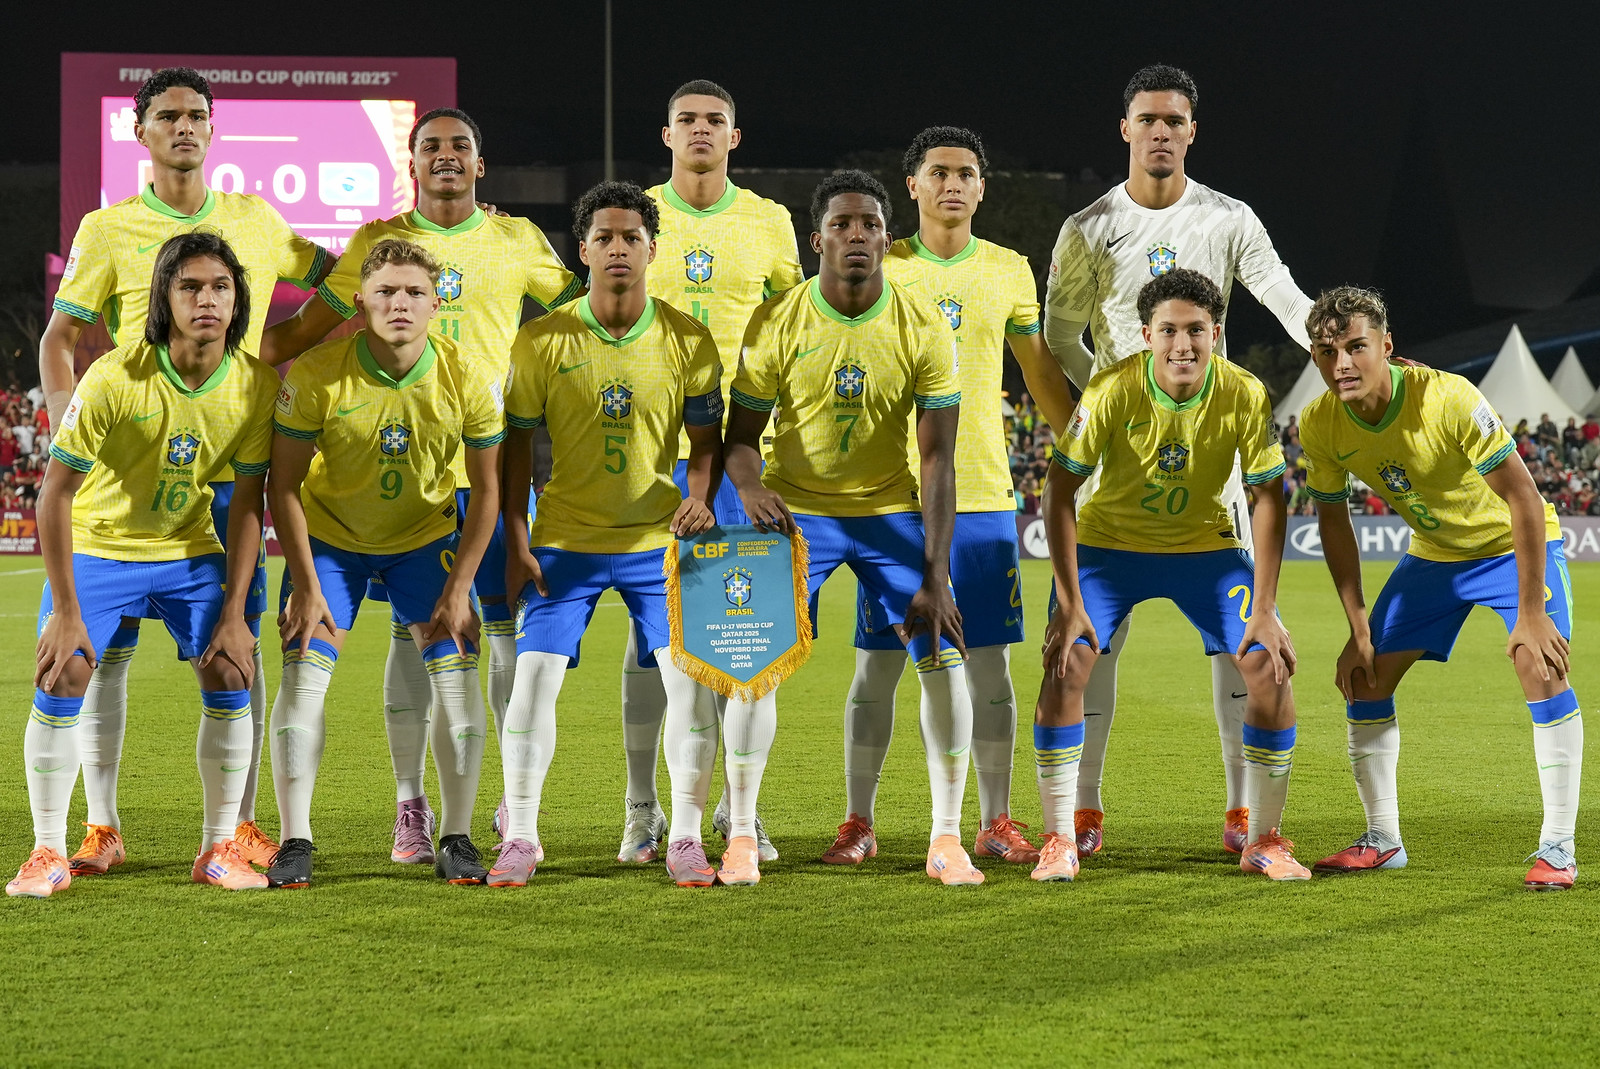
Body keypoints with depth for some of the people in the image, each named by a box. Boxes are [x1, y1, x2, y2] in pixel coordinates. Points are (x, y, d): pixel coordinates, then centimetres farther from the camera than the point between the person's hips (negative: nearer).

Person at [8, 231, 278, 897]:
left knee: (229, 675, -10)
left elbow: (248, 502, -4)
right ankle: (48, 853, -2)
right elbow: (56, 493, -19)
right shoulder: (114, 379, -25)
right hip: (97, 545, -3)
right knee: (62, 678, -15)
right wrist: (65, 611, -19)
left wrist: (234, 613, -8)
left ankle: (219, 849, 3)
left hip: (190, 548, 3)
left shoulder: (256, 384, -14)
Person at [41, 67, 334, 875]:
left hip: (230, 465, 1)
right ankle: (102, 826, 7)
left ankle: (242, 823, 9)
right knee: (106, 646, -1)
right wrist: (69, 423, -13)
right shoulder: (109, 229, 3)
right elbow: (59, 336, 1)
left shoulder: (256, 222, 9)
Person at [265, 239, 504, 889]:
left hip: (426, 537, 1)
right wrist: (304, 586, -17)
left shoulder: (467, 380, -21)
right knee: (302, 673, -12)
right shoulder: (316, 376, -24)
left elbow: (487, 488, -9)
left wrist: (458, 588, -13)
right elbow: (284, 484, -14)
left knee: (456, 673, -10)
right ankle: (295, 842, -3)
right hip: (330, 536, -1)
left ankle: (456, 838, 2)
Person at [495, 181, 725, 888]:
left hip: (659, 539, 1)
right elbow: (517, 444, 1)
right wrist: (517, 545, -5)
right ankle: (520, 839, 5)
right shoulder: (542, 341, -5)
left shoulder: (688, 341, -3)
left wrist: (700, 498, -18)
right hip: (564, 541, 0)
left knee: (692, 679, -8)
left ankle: (686, 840, 3)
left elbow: (707, 437, 2)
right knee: (533, 677, -7)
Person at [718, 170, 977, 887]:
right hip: (794, 511, -1)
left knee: (943, 655, -9)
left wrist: (934, 578, -19)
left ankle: (946, 839, 2)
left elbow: (938, 460, -13)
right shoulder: (776, 324, -13)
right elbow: (740, 433, -5)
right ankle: (740, 836, 2)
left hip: (891, 510, 1)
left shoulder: (924, 330, -13)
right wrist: (749, 485, -30)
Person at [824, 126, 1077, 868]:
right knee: (877, 664, 1)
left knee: (988, 663, 3)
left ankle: (996, 824, 11)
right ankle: (858, 823, 9)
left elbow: (1042, 375, 16)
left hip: (984, 494, 2)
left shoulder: (1009, 271, 8)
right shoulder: (877, 269, 2)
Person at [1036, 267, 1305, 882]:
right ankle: (1059, 841, -5)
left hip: (1207, 545, 1)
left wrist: (1264, 610, -15)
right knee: (1065, 665, -19)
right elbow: (1060, 492, -18)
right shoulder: (1112, 391, -24)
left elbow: (1269, 497, -10)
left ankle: (1264, 842, 4)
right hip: (1111, 542, -1)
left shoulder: (1246, 395, -20)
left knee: (1270, 668, -12)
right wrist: (1070, 603, -22)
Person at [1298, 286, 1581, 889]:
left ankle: (1557, 848, -16)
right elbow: (1333, 520, -2)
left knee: (1541, 667, -24)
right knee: (1364, 678, -1)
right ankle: (1383, 840, 13)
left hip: (1514, 542, -5)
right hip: (1433, 553, 5)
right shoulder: (1320, 426, -18)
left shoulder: (1448, 400, -34)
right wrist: (1359, 630, -5)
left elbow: (1523, 499, -28)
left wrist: (1530, 613, -28)